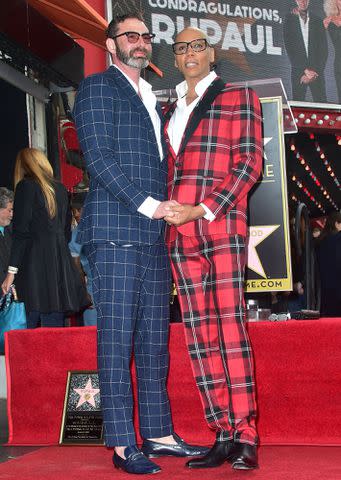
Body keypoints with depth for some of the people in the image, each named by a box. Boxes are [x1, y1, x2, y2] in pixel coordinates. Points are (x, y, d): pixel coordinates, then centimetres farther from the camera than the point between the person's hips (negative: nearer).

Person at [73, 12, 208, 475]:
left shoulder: (150, 98, 26)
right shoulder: (98, 87, 2)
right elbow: (98, 157, -10)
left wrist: (168, 207, 10)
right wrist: (149, 205, -13)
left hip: (154, 233, 8)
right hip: (116, 230, -8)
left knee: (154, 338, 7)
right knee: (118, 336, -5)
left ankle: (157, 434, 13)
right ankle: (122, 444, -1)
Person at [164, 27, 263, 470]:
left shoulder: (239, 97, 8)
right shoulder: (171, 110, 24)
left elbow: (249, 161, -2)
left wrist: (203, 209, -11)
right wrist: (165, 210, 5)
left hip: (221, 225, -5)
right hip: (179, 231, 5)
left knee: (230, 327, -9)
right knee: (198, 334, 1)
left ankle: (245, 437, -5)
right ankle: (223, 435, 5)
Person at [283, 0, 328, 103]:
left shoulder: (318, 21, 8)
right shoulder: (289, 20, 3)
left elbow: (324, 49, 5)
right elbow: (289, 49, -3)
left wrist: (315, 72, -7)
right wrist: (305, 70, -10)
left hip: (317, 71, 1)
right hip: (298, 72, -1)